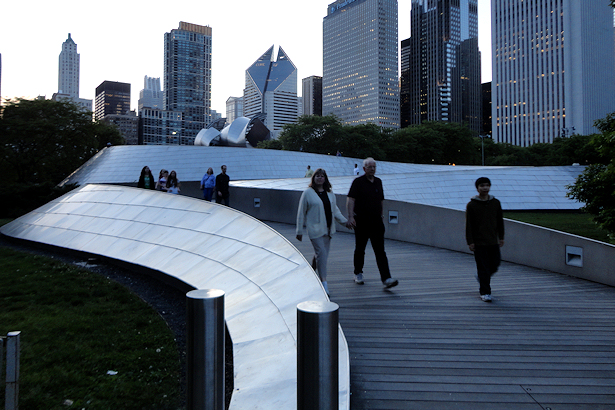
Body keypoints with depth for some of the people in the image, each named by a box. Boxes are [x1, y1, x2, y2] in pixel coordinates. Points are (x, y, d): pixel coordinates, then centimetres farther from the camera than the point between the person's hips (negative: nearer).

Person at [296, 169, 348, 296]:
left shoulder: (330, 193, 13)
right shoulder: (308, 193, -2)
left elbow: (335, 209, 22)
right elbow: (301, 212, 0)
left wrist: (344, 221, 12)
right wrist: (299, 231, -1)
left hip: (328, 228, 6)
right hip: (315, 228, -6)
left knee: (323, 254, 10)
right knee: (321, 253, -13)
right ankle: (323, 281, -9)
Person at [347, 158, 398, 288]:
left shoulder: (378, 181, 12)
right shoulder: (358, 181, -5)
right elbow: (350, 200, -13)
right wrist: (350, 216, -23)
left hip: (376, 221, 4)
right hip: (361, 221, -3)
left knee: (380, 251, -3)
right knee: (360, 249, 10)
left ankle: (386, 279, -8)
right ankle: (358, 274, 28)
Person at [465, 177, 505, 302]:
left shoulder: (496, 203, 6)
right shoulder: (471, 205, -4)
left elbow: (500, 221, 13)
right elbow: (469, 225, -4)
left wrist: (501, 237, 10)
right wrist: (470, 242, -7)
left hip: (493, 241, 4)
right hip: (479, 243, -4)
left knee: (495, 265, 9)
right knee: (483, 268, -1)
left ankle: (482, 279, 37)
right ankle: (485, 292, 9)